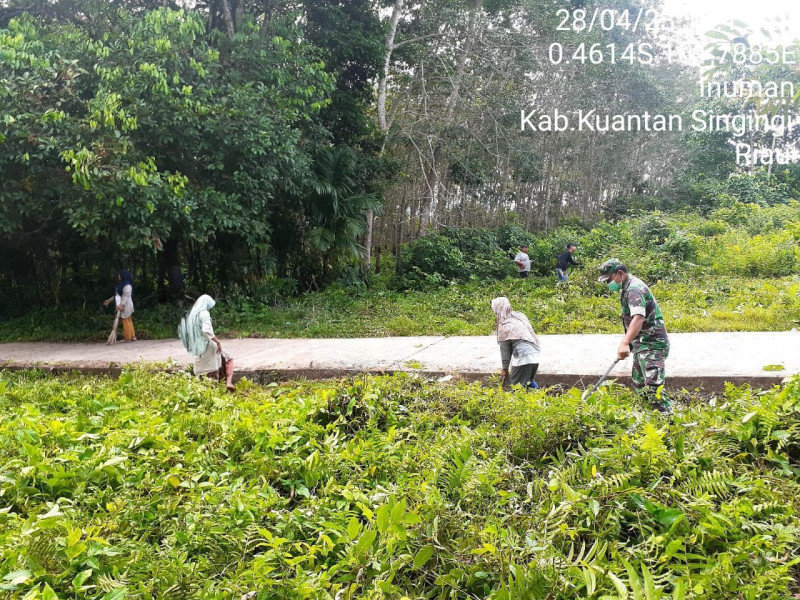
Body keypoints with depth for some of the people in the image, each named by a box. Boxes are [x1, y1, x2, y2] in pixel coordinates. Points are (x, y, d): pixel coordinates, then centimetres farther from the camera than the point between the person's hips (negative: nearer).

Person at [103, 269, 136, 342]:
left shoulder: (127, 285, -16)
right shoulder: (121, 284, 15)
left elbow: (127, 296, -23)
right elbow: (117, 295, 22)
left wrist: (122, 305, -28)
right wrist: (109, 300, 23)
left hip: (125, 306, -10)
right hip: (123, 305, 10)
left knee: (126, 321, -3)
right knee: (128, 321, 12)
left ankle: (128, 338, 4)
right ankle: (133, 336, 17)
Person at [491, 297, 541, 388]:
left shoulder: (504, 326, -7)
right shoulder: (520, 316, 10)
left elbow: (505, 349, -2)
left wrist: (505, 368, 7)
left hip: (522, 358, -7)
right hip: (535, 356, 7)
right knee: (529, 381, 24)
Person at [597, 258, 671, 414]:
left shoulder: (634, 289, -20)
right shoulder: (628, 287, 13)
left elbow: (638, 318, -35)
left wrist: (625, 343, -46)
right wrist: (629, 343, 24)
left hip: (652, 344, -11)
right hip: (642, 343, 11)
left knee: (652, 389, -19)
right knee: (639, 385, 18)